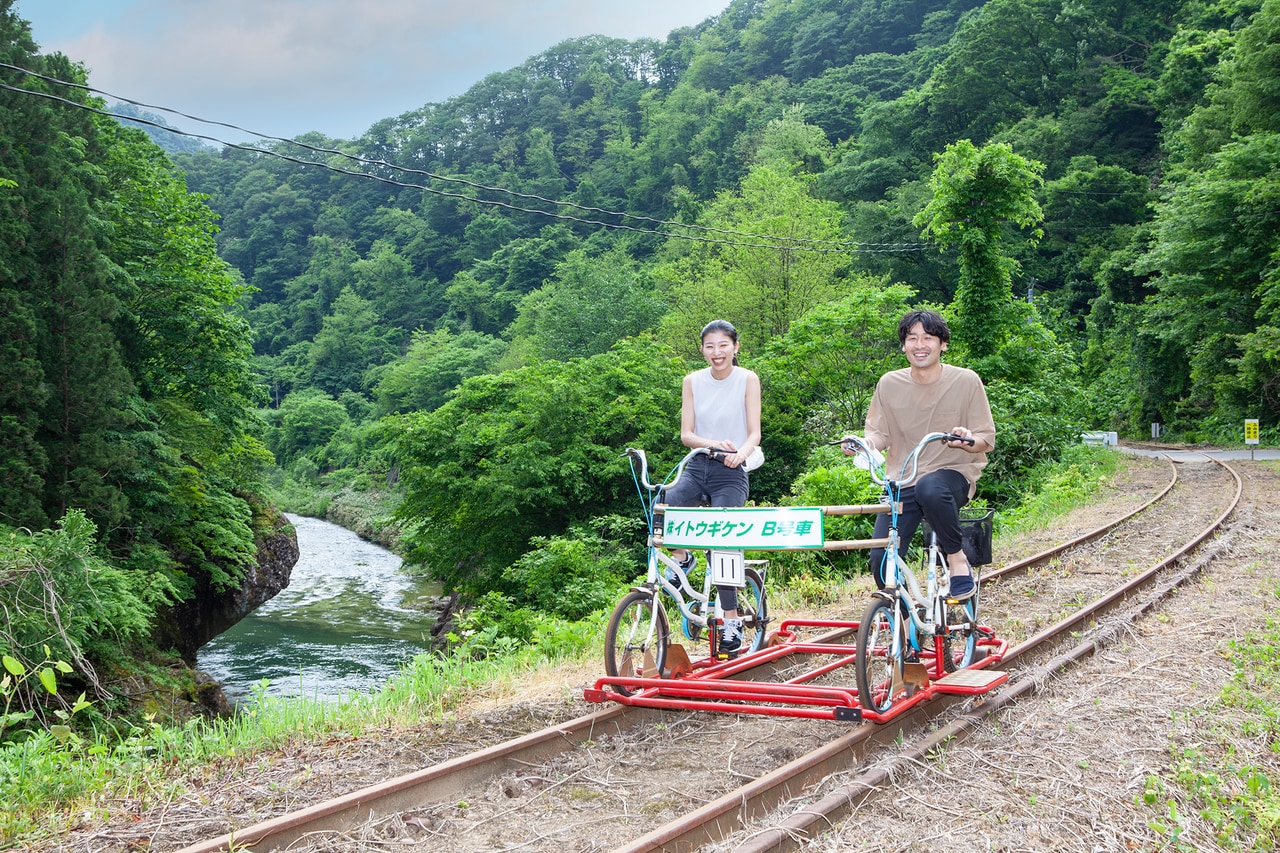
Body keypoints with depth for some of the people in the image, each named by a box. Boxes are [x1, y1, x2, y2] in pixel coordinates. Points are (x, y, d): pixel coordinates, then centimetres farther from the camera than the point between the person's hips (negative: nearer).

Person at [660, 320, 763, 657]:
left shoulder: (747, 379, -3)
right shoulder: (693, 381, 5)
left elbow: (754, 432, -7)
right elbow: (686, 434, 1)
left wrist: (741, 451, -30)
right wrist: (713, 443, -20)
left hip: (731, 472, -3)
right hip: (697, 467, 3)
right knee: (662, 506, -26)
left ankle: (731, 620, 3)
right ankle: (682, 558, 3)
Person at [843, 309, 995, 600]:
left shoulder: (966, 381, -3)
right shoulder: (890, 384, 4)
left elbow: (987, 440, -1)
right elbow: (880, 434, 10)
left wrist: (968, 440, -25)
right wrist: (862, 444, -14)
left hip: (953, 473, -2)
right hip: (901, 482, 3)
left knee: (930, 489, -40)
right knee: (881, 560, -15)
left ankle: (958, 559, -14)